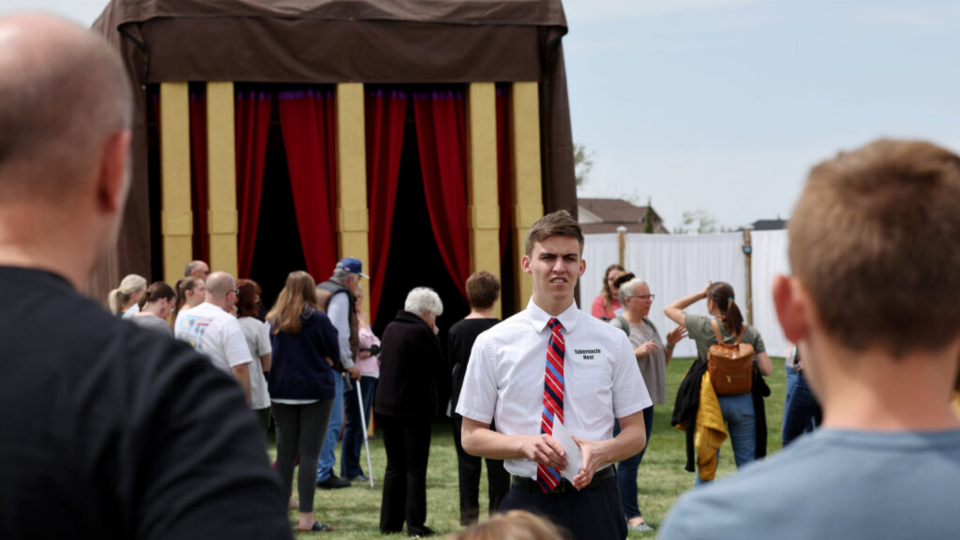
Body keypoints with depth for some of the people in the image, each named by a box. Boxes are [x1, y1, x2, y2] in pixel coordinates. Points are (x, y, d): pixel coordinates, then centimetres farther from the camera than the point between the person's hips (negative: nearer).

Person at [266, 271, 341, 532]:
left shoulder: (273, 320, 2)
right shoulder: (318, 319, -9)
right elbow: (334, 354, 0)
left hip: (281, 392, 4)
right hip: (316, 391, -4)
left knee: (285, 452, 10)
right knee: (309, 452, -3)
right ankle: (306, 517, -5)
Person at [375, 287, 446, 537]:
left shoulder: (390, 329, 9)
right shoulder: (421, 332, -15)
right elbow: (438, 368, -11)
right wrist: (434, 337, -2)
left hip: (387, 406, 7)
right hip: (415, 408, -7)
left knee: (394, 466, 14)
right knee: (416, 469, -1)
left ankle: (390, 522, 15)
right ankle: (415, 524, -2)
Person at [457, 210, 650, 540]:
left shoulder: (612, 342, 4)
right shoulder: (492, 344, 2)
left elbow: (636, 433, 7)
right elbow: (471, 436, 4)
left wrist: (600, 451, -16)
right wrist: (525, 444, -15)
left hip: (594, 503, 1)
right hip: (527, 501, 0)